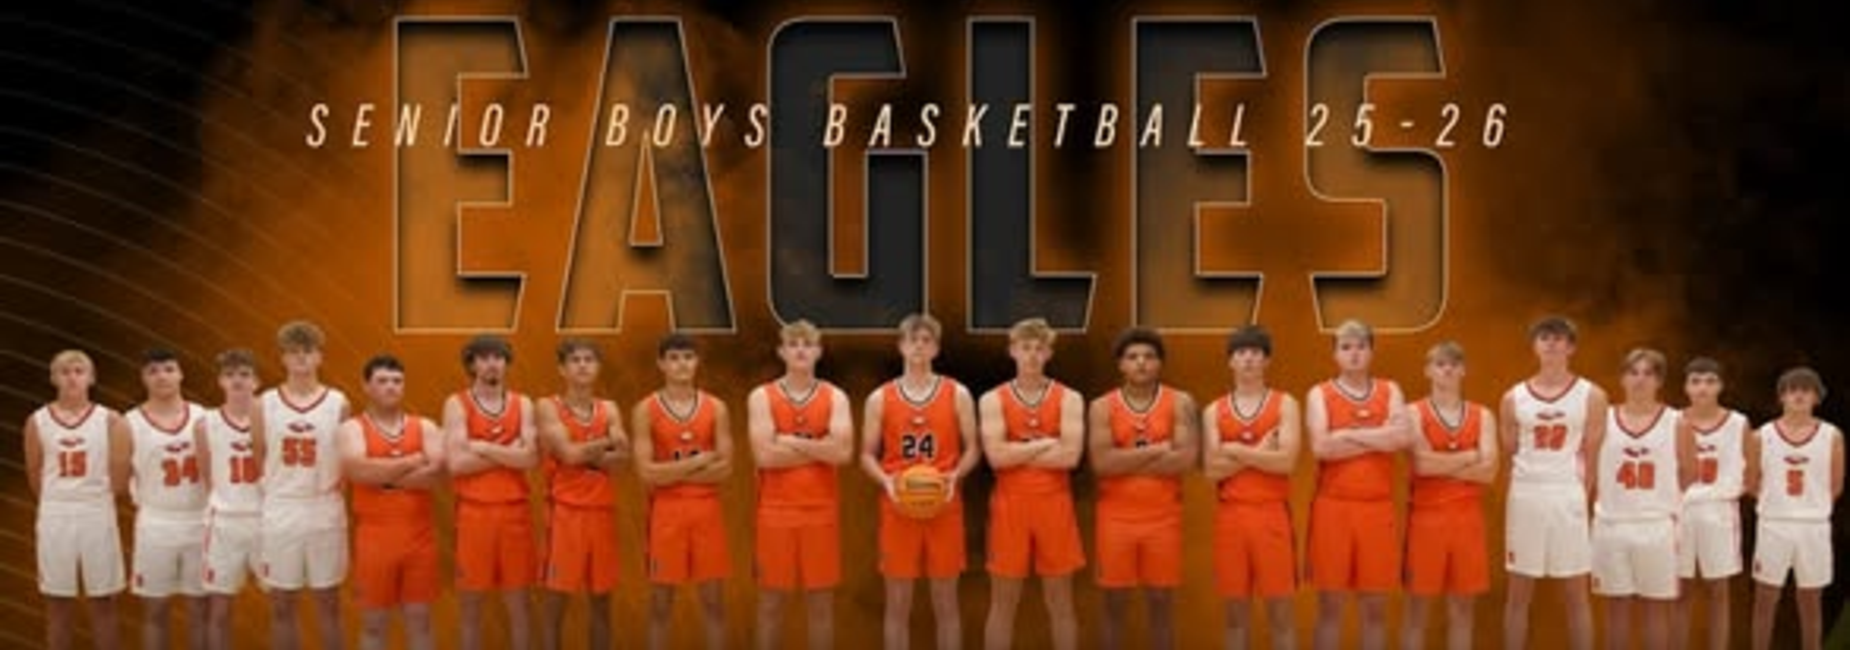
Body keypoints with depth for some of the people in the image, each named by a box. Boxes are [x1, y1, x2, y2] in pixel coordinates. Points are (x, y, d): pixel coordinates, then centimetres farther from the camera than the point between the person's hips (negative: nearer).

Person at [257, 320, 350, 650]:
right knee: (281, 605, 7)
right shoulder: (265, 404, 1)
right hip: (280, 512, 1)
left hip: (325, 511, -1)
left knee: (328, 603, 7)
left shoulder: (338, 403, 0)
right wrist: (270, 491, -1)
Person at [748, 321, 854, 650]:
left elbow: (843, 452, -12)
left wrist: (792, 442, -11)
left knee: (821, 601, 6)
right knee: (771, 600, 5)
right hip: (776, 511, -1)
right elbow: (765, 455, -14)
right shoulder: (761, 397, -1)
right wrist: (819, 450, -9)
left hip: (822, 511, 1)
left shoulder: (835, 397, 3)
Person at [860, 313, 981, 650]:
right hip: (898, 509, 0)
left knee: (946, 601, 5)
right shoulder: (879, 398, 4)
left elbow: (972, 449, 5)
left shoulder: (958, 395, 4)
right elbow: (867, 454, 6)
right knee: (898, 602, 4)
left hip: (944, 508, 0)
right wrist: (885, 480, -14)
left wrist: (956, 475, -14)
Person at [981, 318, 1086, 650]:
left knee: (1060, 601, 7)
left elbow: (1070, 456, -12)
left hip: (1054, 506, 0)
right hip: (1009, 506, 0)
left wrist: (1018, 454, -9)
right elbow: (997, 456, -13)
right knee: (1003, 602, 5)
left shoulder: (1069, 399, 2)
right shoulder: (992, 400, 2)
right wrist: (1046, 442, -10)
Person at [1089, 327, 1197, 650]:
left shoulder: (1180, 403, 0)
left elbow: (1186, 459, -14)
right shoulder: (1102, 407, 0)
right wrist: (1158, 449, -14)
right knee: (1115, 603, 7)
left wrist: (1125, 462, -13)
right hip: (1116, 517, 0)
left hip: (1164, 517, 0)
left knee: (1161, 602, 7)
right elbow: (1101, 462, -14)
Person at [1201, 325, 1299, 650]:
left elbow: (1286, 462, -12)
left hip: (1272, 514, -2)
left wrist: (1236, 451, -8)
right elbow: (1211, 469, -4)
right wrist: (1259, 453, -10)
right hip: (1230, 515, 2)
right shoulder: (1214, 411, 8)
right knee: (1236, 612, 7)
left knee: (1280, 609, 1)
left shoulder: (1285, 404, 2)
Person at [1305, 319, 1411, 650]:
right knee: (1330, 604, 3)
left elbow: (1405, 437, -11)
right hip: (1333, 507, -2)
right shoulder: (1319, 394, 2)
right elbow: (1321, 447, -15)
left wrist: (1351, 434, -11)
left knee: (1375, 606, 7)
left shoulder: (1390, 391, 8)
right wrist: (1379, 439, -9)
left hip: (1379, 507, 2)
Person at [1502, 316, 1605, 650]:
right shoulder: (1513, 398, 5)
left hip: (1568, 497, -1)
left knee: (1576, 594, 4)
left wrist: (1577, 496, -1)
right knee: (1518, 593, 5)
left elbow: (1592, 460, 2)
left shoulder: (1591, 396, 1)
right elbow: (1510, 456, 10)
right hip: (1524, 497, 2)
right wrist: (1532, 488, 4)